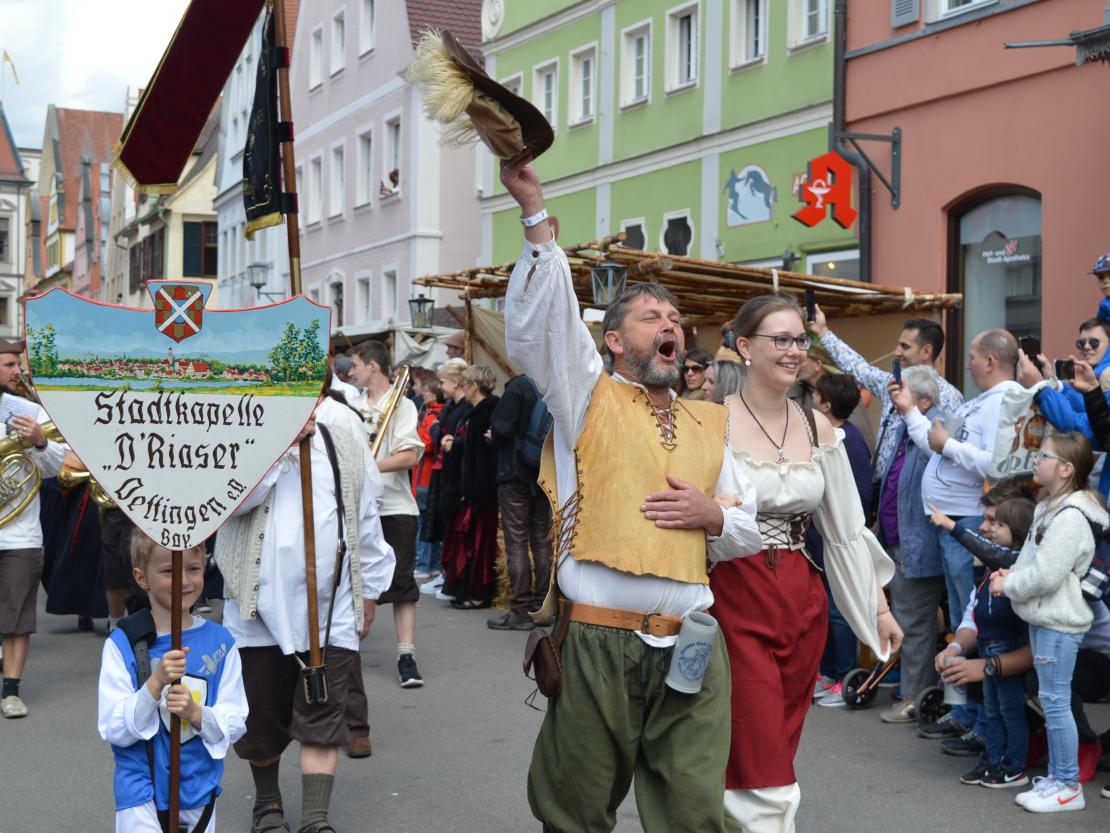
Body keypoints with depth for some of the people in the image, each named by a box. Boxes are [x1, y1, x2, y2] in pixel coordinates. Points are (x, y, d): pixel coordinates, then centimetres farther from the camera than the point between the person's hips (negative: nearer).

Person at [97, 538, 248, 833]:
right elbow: (112, 729, -13)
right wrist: (156, 683, -25)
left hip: (201, 789, 3)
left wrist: (196, 714, -21)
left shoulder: (220, 642, -1)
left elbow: (235, 725, -1)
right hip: (141, 797, -3)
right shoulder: (122, 645, -9)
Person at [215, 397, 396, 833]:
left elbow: (364, 511, 12)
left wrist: (369, 588, 14)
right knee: (262, 713, 12)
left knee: (323, 717, -2)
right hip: (261, 601, -1)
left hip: (331, 605, 1)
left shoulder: (342, 425, 6)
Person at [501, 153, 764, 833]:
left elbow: (753, 530, 20)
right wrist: (536, 214, -19)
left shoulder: (712, 424, 16)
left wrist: (714, 516, -2)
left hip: (692, 651, 3)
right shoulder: (590, 398, 6)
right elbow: (537, 323, -11)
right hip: (598, 643, -3)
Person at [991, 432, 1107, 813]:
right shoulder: (1051, 507, 13)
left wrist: (1008, 586, -10)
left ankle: (1068, 786, 5)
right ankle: (1056, 775, 26)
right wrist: (1011, 574, 4)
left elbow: (1045, 576, -23)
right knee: (1051, 701, 16)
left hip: (1059, 622, -10)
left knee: (1055, 701, -4)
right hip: (1043, 616, 10)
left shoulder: (1071, 517, -20)